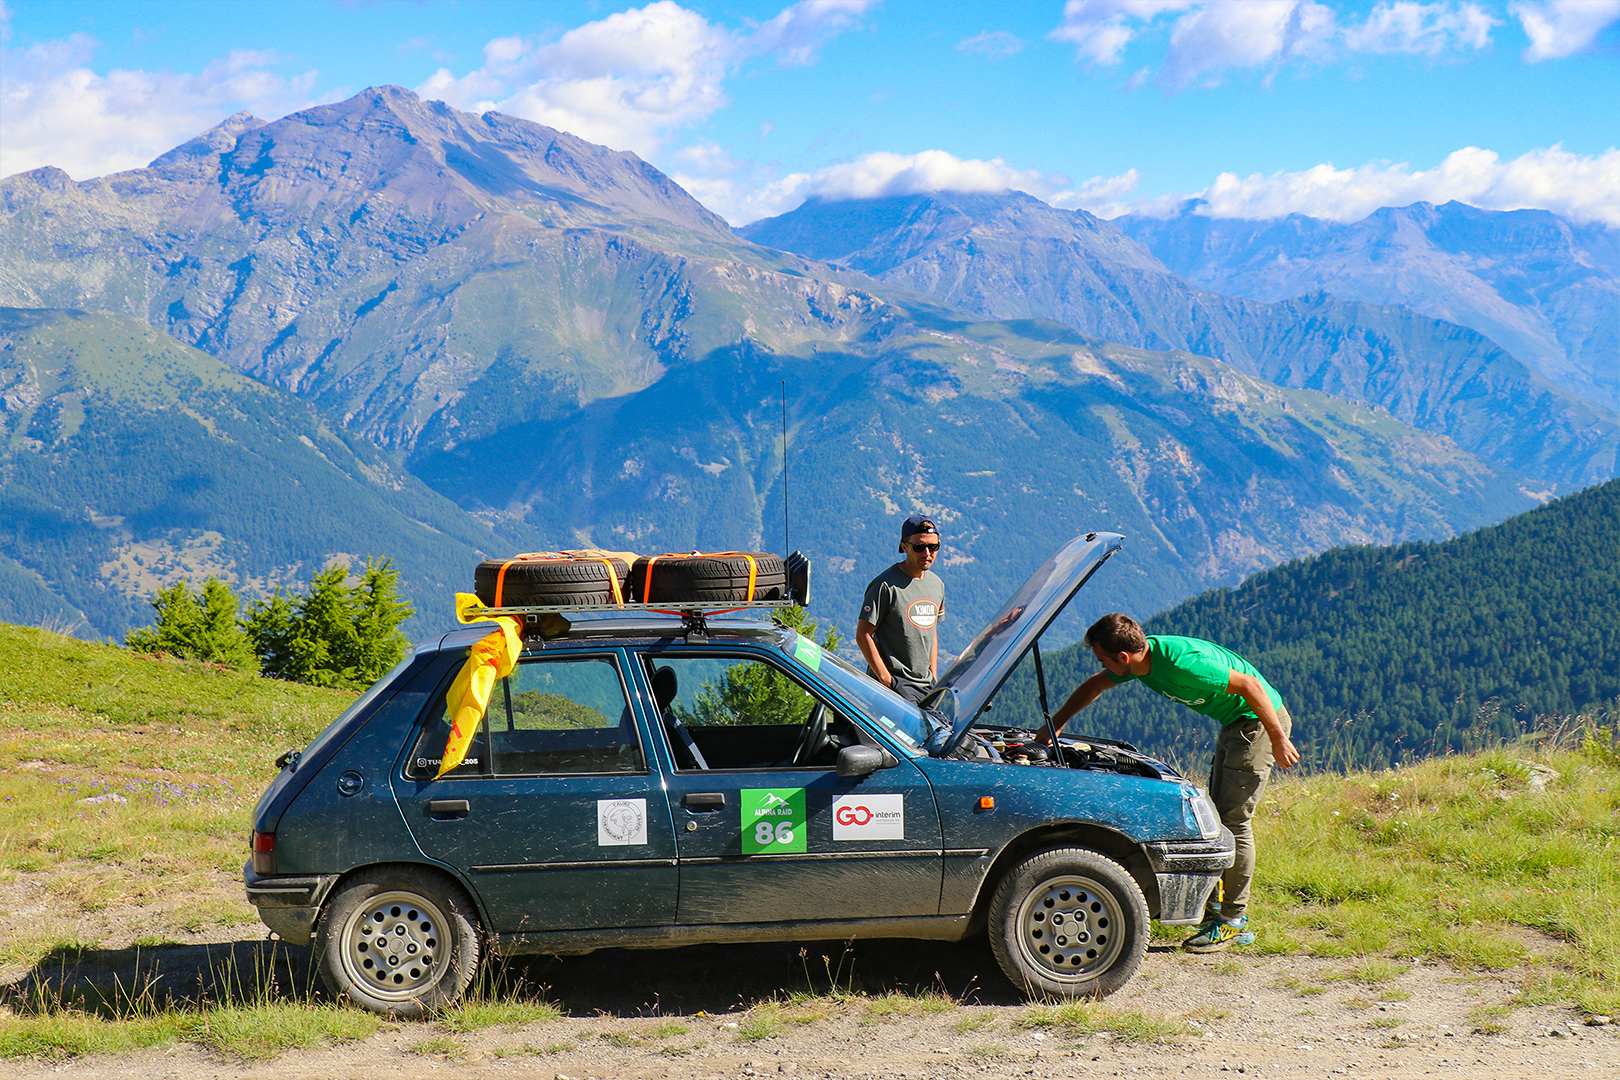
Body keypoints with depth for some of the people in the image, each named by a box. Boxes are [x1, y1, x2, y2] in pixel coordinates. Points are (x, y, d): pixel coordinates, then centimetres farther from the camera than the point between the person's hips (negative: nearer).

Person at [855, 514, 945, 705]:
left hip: (926, 685, 7)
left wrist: (934, 678, 15)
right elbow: (863, 635, -11)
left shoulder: (937, 584, 13)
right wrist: (886, 679, -14)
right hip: (896, 682, -7)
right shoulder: (886, 585, -10)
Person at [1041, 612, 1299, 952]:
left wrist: (1279, 740, -22)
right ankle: (1219, 902, 23)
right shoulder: (1143, 657, -5)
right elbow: (1095, 685, 15)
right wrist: (1054, 725, 19)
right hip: (1232, 725, 10)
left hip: (1260, 721, -10)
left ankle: (1234, 920, -4)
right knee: (1217, 814, 13)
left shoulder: (1183, 664, -33)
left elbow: (1251, 685, -28)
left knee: (1234, 820, -9)